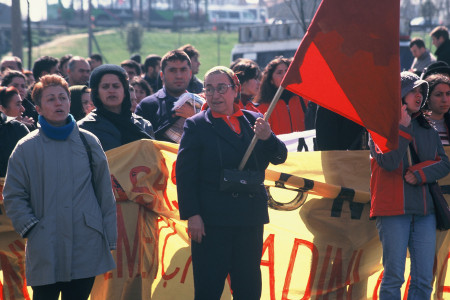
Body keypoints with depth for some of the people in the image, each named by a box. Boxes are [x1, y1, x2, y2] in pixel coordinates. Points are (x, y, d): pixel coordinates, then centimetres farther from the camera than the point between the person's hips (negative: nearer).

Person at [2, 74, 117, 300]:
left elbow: (105, 192, 11)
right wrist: (30, 228, -9)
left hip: (87, 246, 2)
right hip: (44, 250, -2)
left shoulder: (88, 142, 8)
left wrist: (109, 239, 7)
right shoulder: (27, 148, 2)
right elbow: (13, 197, 4)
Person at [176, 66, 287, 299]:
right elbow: (185, 174, -4)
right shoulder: (196, 125, 0)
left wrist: (267, 138, -17)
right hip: (211, 221, -3)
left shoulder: (253, 121, 9)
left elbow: (279, 157, 5)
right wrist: (192, 215, -12)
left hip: (250, 219, 4)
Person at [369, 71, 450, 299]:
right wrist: (402, 128, -12)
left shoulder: (427, 128, 16)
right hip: (394, 209, -5)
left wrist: (419, 173, -7)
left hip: (425, 210, 5)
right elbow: (388, 162, -14)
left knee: (424, 279, 1)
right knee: (394, 276, -6)